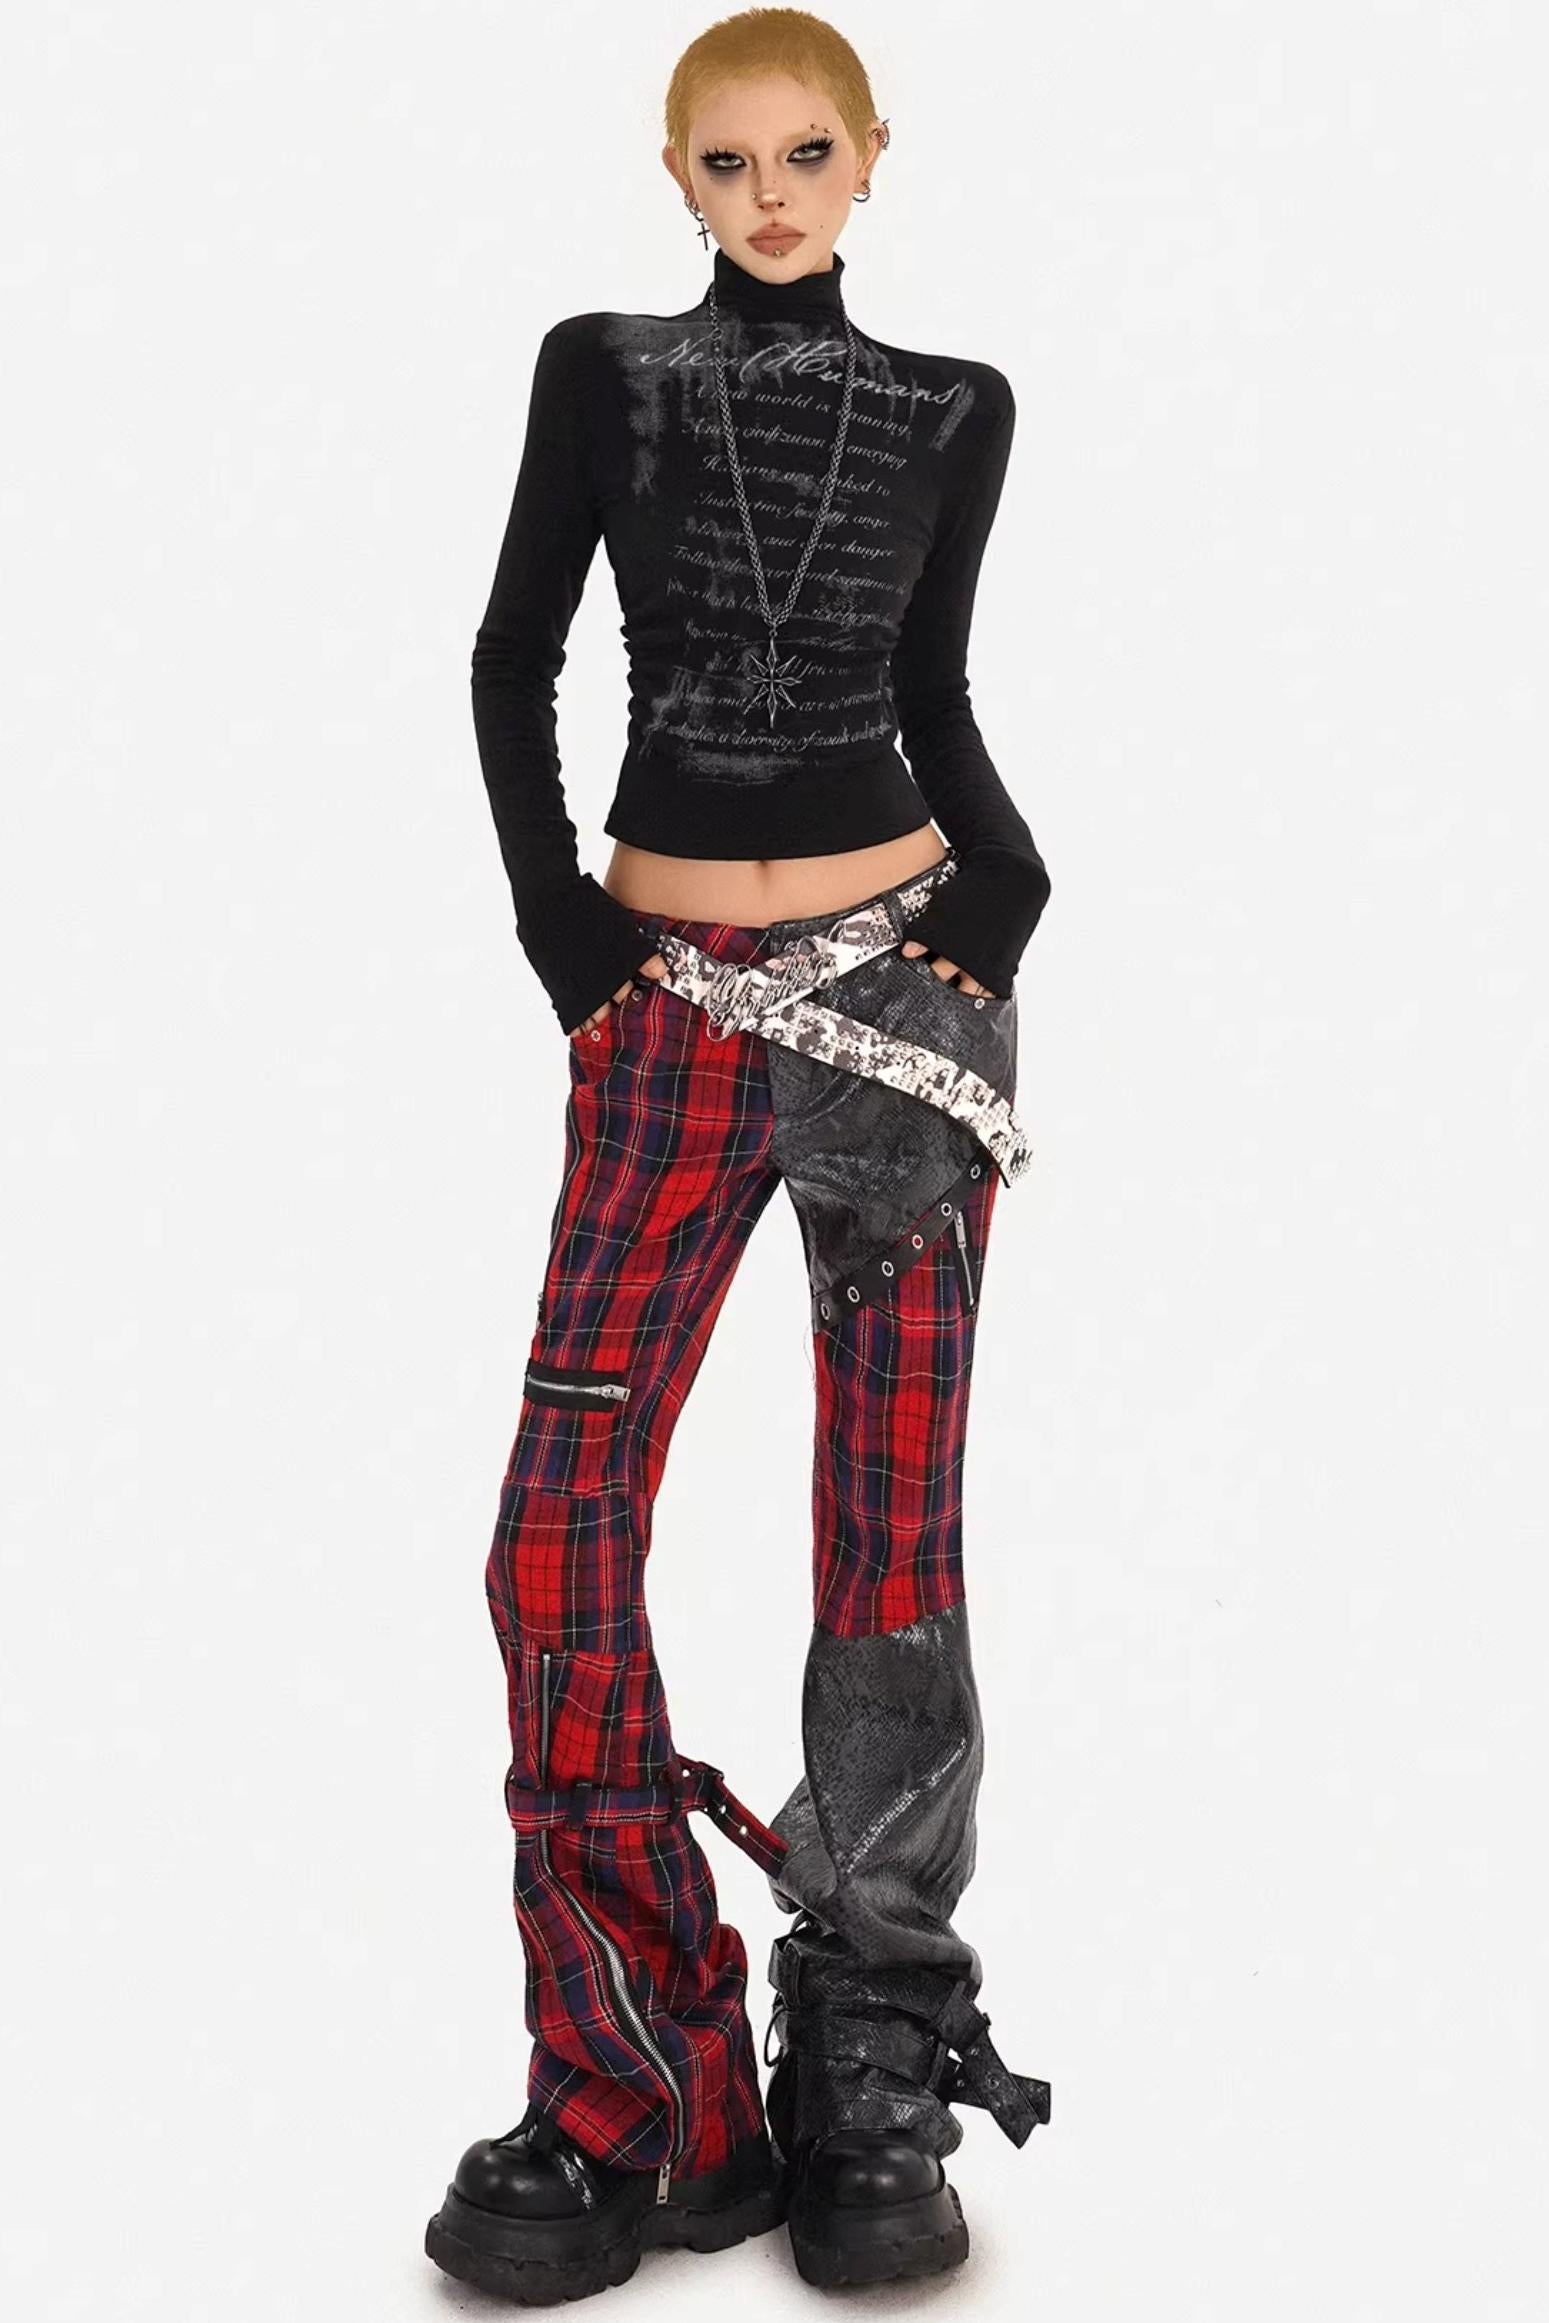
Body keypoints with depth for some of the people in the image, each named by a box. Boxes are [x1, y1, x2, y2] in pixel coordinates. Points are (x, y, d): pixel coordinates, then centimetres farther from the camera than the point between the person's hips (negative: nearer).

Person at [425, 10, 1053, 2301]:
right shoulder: (604, 371, 6)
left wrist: (1004, 868, -6)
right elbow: (515, 654, 10)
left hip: (905, 977, 1)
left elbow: (933, 693, 13)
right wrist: (556, 914, -2)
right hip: (673, 999, 0)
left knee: (896, 1531, 0)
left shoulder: (953, 410, 8)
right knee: (561, 1535, -10)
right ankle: (635, 2093, 3)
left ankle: (874, 2091, 11)